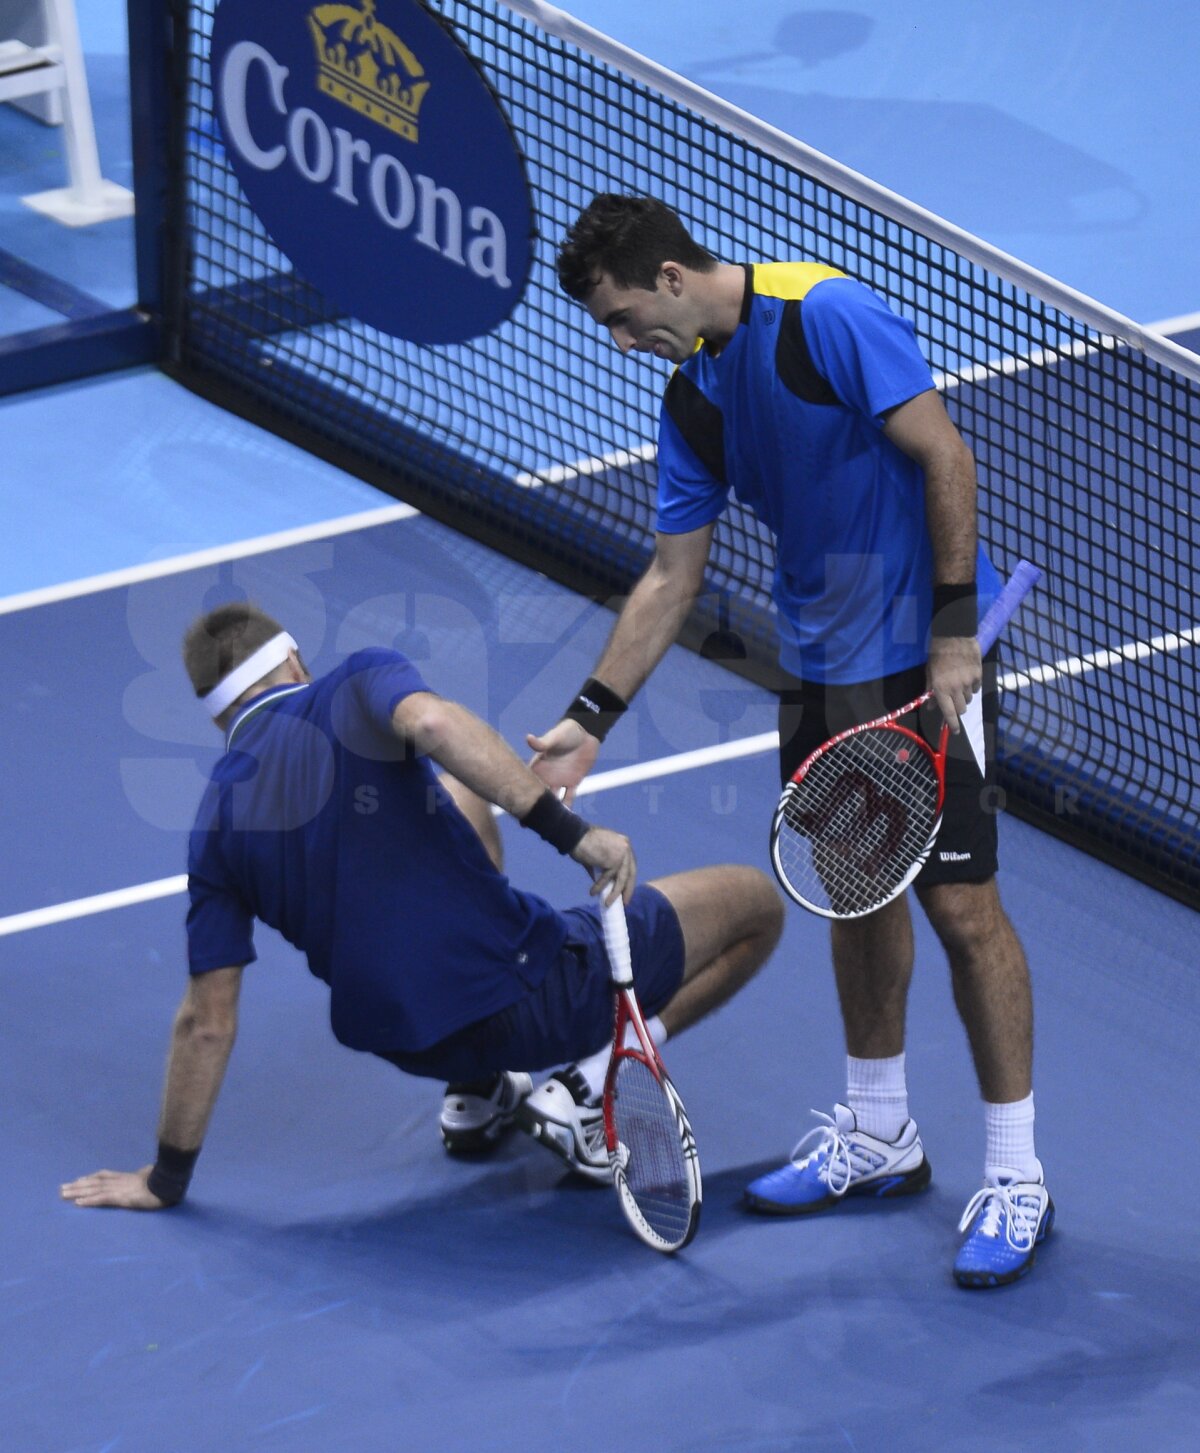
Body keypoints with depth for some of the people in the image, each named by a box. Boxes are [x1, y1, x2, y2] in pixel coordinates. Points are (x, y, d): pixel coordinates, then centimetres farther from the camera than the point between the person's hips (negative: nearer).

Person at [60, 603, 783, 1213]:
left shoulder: (218, 824, 8)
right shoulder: (355, 687, -1)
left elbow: (208, 1022, 7)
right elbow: (432, 722, -26)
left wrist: (168, 1177, 16)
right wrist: (570, 830, -29)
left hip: (406, 1040, 5)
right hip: (537, 999, -5)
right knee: (757, 904, 15)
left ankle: (478, 1092, 29)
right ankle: (595, 1083, 3)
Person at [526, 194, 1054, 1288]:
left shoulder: (828, 316, -18)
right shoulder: (694, 398, 7)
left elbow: (946, 457, -18)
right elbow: (672, 577, 12)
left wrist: (953, 632, -18)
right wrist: (592, 716, 7)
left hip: (925, 657, -8)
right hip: (822, 663, 8)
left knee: (960, 902, -9)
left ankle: (1016, 1180, -3)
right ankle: (878, 1136, 30)